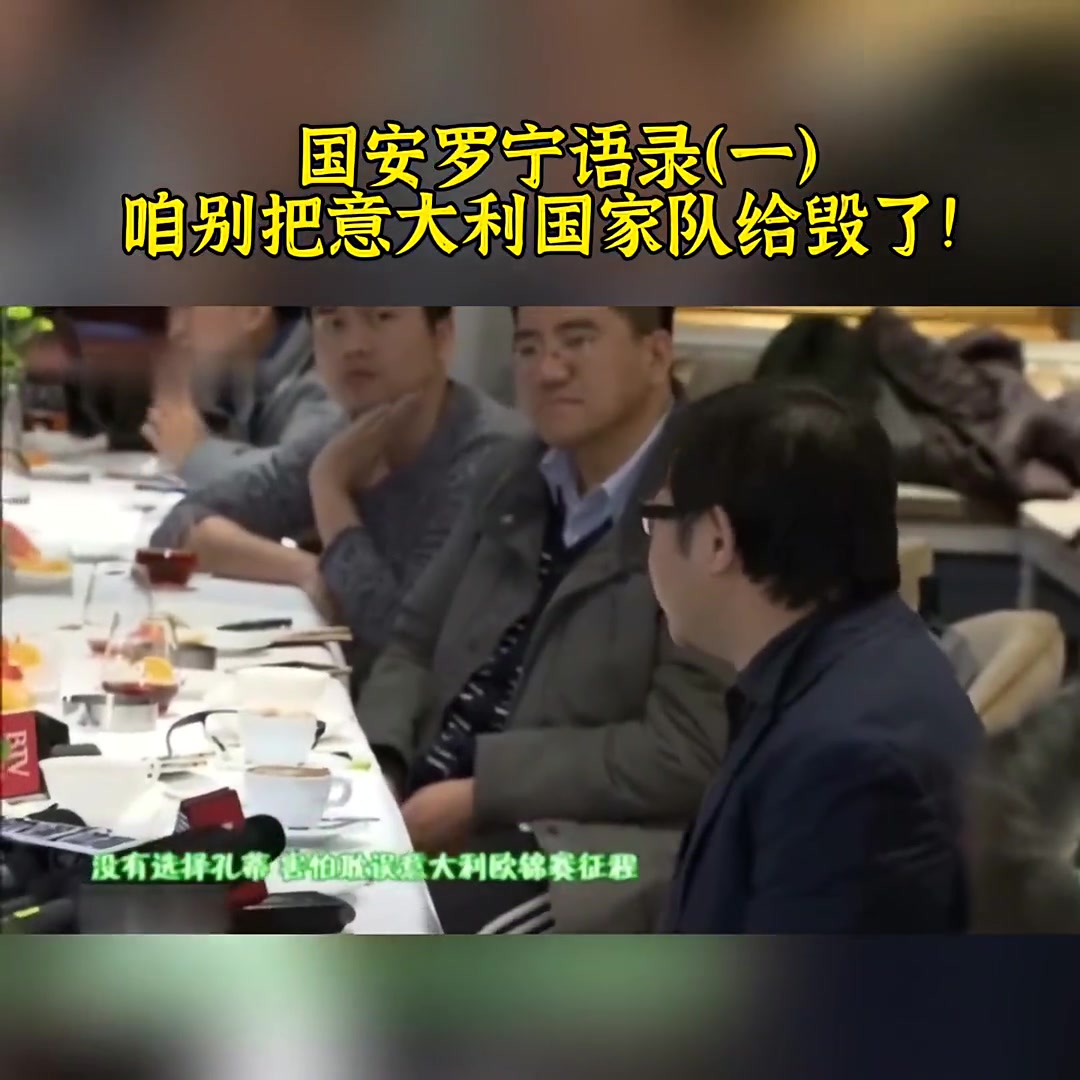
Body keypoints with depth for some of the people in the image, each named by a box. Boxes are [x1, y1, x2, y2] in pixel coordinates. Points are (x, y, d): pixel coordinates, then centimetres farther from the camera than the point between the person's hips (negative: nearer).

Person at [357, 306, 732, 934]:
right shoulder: (521, 478, 12)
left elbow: (685, 755, -18)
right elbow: (418, 643, 19)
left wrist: (480, 790, -18)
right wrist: (376, 767, -2)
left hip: (592, 844, -7)